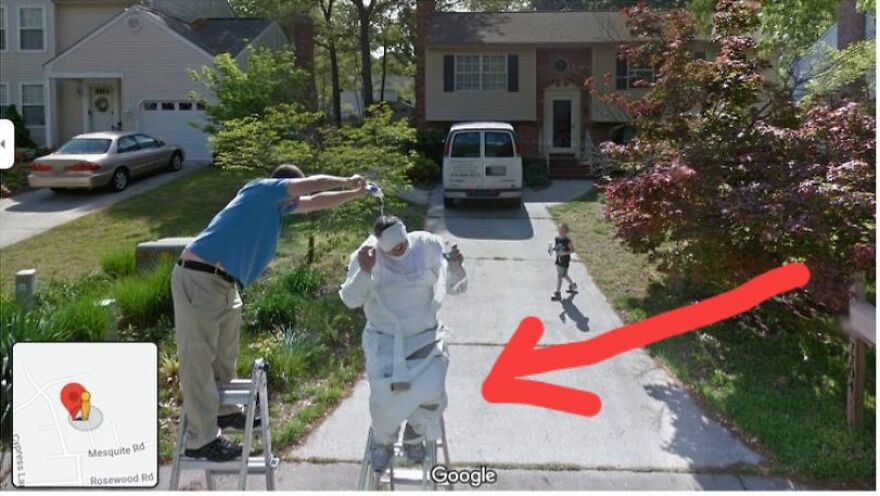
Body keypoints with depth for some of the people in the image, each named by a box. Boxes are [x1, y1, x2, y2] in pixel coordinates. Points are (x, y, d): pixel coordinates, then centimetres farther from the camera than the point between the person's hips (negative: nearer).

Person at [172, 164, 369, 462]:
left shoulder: (278, 204, 17)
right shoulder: (261, 189, -7)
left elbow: (315, 201, 26)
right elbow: (311, 185, -8)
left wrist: (356, 194, 26)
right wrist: (347, 181, 7)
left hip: (222, 281, 10)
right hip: (199, 278, -10)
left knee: (224, 353, 21)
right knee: (198, 356, -5)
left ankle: (224, 411, 39)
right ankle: (201, 440, -1)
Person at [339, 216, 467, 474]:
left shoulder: (429, 245, -8)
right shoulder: (365, 255, -10)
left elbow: (456, 288, -2)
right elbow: (350, 300, -11)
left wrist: (455, 267, -23)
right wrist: (364, 272, -27)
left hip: (425, 337, 1)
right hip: (384, 339, -1)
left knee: (431, 392, -17)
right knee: (384, 395, -18)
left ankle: (414, 436, 17)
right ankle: (383, 441, 17)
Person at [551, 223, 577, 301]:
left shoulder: (567, 241, -19)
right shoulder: (556, 239, -1)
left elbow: (573, 250, -12)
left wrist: (565, 253, -25)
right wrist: (552, 249, -10)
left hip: (565, 261, -7)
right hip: (558, 260, 7)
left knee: (559, 277, -6)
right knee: (564, 275, 22)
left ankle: (557, 294, 1)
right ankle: (573, 285, 48)